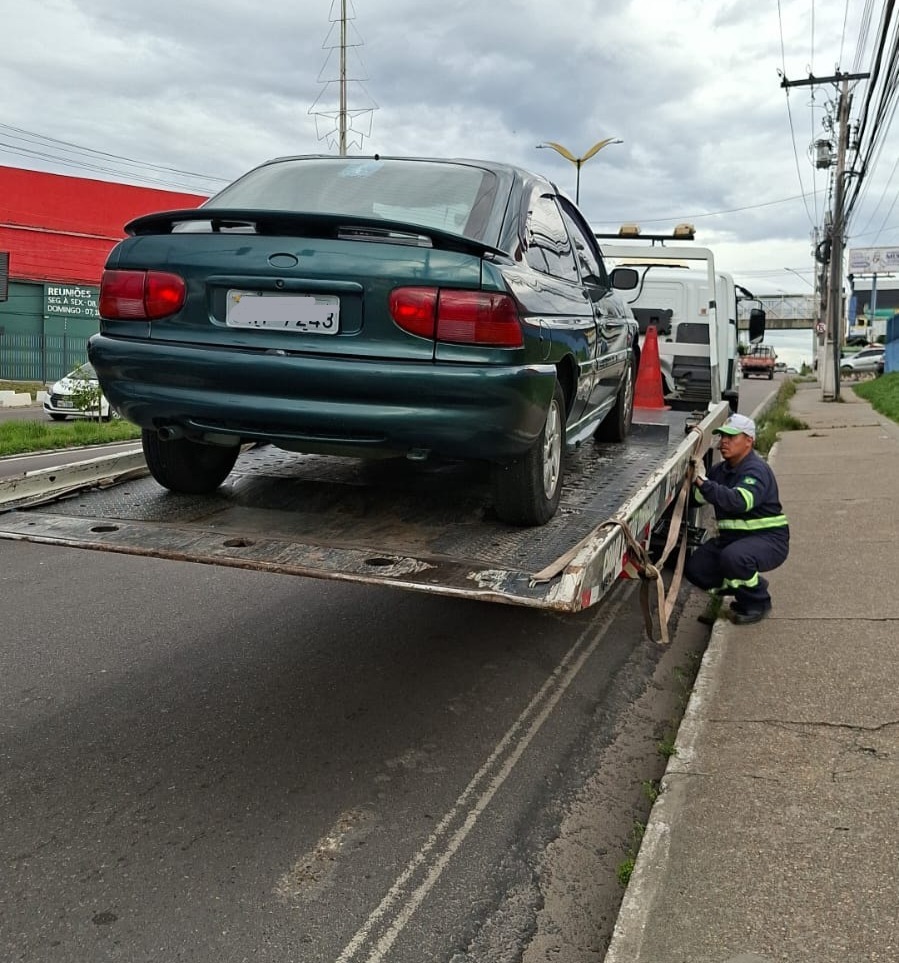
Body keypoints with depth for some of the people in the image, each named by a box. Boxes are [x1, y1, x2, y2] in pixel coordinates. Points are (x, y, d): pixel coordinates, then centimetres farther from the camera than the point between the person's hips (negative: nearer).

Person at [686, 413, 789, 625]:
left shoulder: (756, 470, -18)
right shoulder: (721, 469, 9)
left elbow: (740, 500, -38)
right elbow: (699, 499, 2)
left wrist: (703, 482, -43)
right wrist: (695, 480, -17)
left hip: (768, 539, -8)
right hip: (731, 537, 8)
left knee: (733, 557, -37)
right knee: (695, 567, -6)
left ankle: (757, 603, -7)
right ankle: (749, 588, 15)